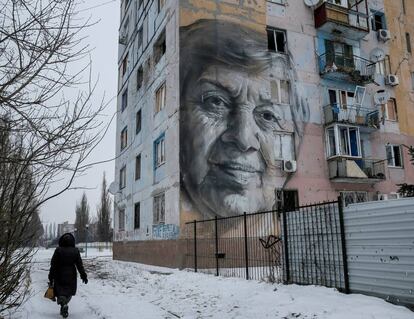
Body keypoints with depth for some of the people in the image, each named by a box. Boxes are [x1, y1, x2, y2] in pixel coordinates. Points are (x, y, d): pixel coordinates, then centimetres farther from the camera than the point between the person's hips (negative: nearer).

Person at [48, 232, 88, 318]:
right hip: (71, 276, 2)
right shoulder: (75, 251, -3)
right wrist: (84, 276, 4)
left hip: (59, 276, -1)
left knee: (60, 291, 3)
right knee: (69, 292, 17)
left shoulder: (58, 250, -8)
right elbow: (80, 265, -1)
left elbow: (53, 265, -6)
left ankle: (63, 304, -21)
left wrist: (51, 277, 1)